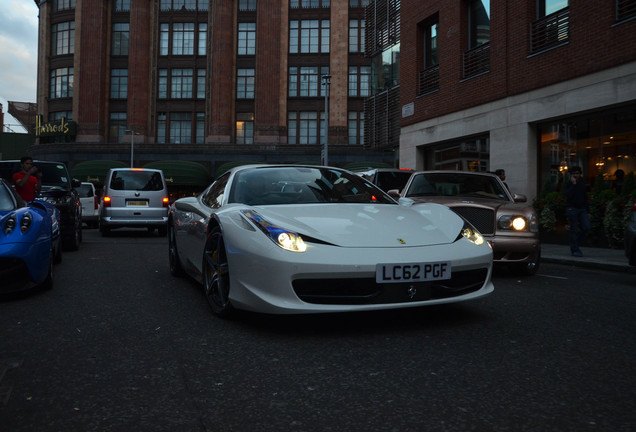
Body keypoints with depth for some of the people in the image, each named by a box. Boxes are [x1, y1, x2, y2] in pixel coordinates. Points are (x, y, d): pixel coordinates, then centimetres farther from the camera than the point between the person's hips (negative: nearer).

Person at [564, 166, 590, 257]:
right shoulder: (568, 184, 1)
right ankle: (575, 250, 2)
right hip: (572, 209, -5)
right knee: (574, 230, -4)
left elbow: (585, 198, 19)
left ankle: (576, 244, 13)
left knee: (586, 227, -7)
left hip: (582, 209, 5)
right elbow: (568, 195, -19)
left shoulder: (582, 184, 15)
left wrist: (588, 211, 15)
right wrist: (573, 184, -17)